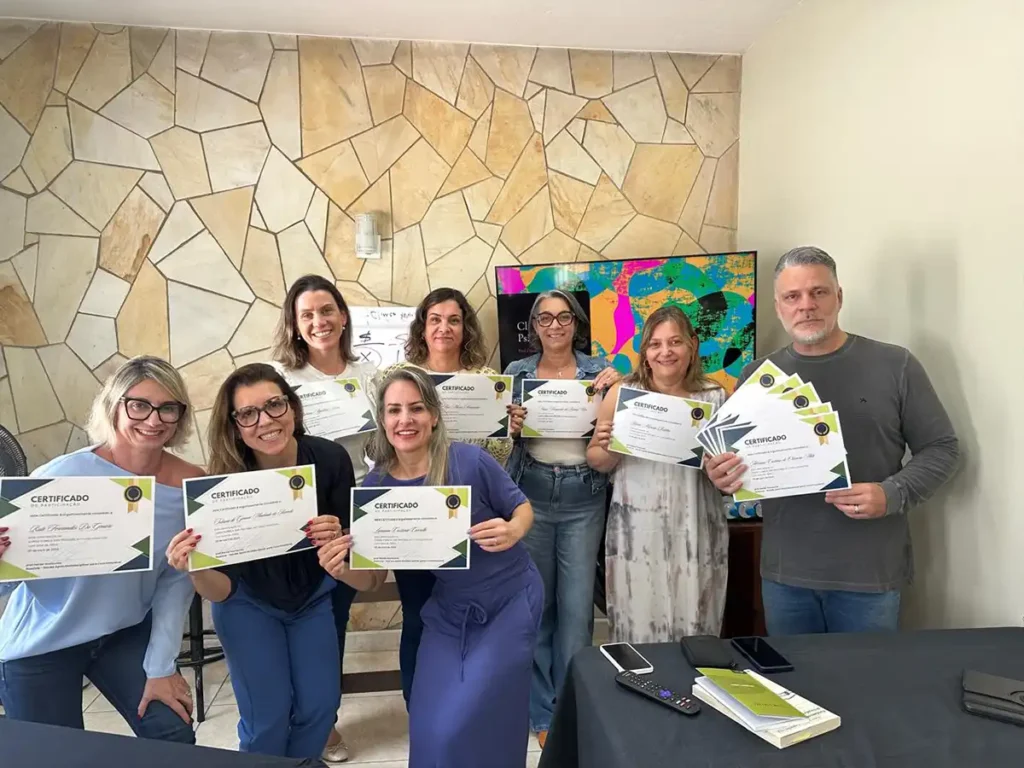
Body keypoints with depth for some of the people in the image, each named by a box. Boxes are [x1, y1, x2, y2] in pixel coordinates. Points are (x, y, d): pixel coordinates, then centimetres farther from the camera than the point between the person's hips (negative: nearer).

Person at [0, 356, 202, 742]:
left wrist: (161, 665, -5)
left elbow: (176, 581, -6)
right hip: (42, 644, -3)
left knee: (174, 738, 3)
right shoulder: (62, 476, -25)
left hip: (127, 633, 3)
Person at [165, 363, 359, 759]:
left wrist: (336, 539, -34)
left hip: (313, 596, 2)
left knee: (320, 705, 4)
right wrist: (196, 570, -46)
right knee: (268, 715, -2)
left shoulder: (330, 458, -26)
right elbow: (222, 590, -24)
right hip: (249, 604, -2)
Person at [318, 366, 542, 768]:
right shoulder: (375, 485, -11)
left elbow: (523, 508, -7)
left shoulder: (470, 460, -22)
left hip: (510, 601, -3)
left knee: (470, 724, -4)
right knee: (430, 727, 9)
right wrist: (343, 570, -26)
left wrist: (512, 531, -30)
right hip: (449, 610, 4)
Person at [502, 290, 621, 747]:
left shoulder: (599, 370, 3)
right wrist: (510, 426, -15)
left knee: (577, 607, 3)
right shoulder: (516, 372, 5)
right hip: (530, 495, 1)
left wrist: (617, 389, -14)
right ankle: (542, 712, 25)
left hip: (584, 500, 0)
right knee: (535, 604, 8)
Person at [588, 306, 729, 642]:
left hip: (695, 531, 1)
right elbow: (597, 462, 6)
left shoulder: (714, 396, 3)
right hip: (637, 530, -1)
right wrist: (607, 448, -15)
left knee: (693, 627, 9)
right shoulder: (622, 393, -1)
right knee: (639, 628, 7)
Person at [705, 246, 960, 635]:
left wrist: (893, 495, -16)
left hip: (869, 573, -2)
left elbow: (942, 448, 1)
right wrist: (722, 476, -12)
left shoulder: (894, 365, -3)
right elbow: (733, 461, 11)